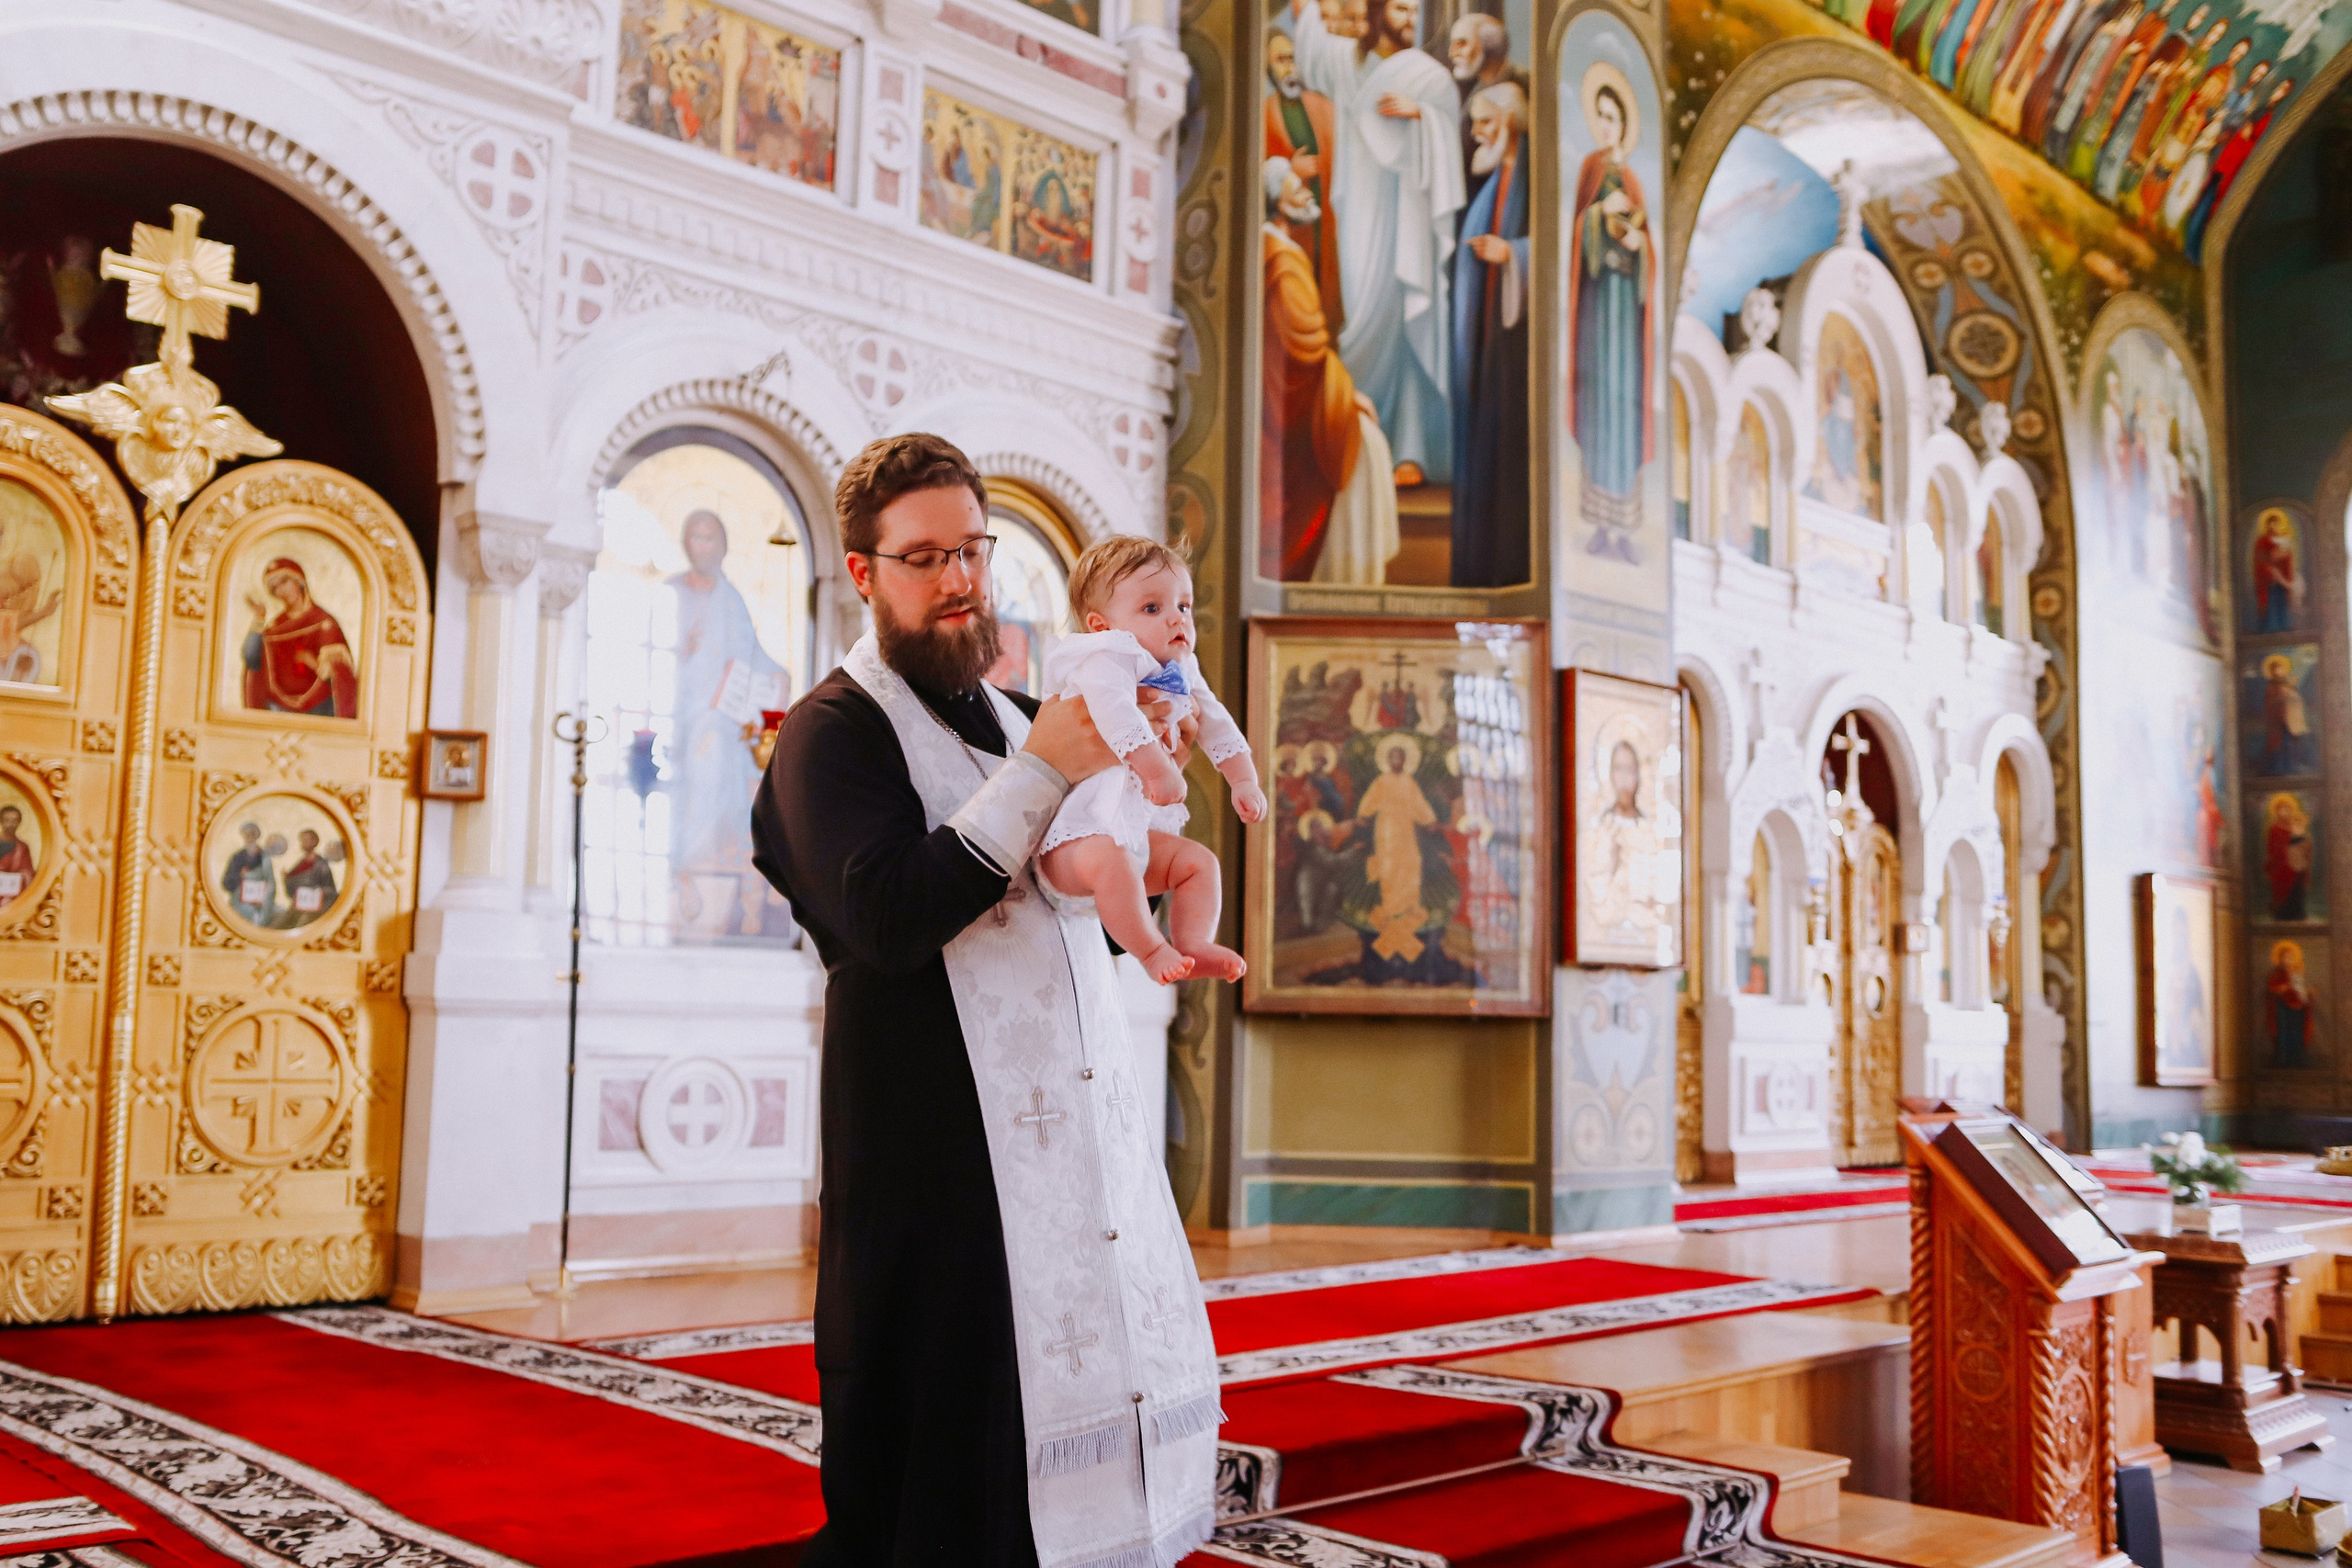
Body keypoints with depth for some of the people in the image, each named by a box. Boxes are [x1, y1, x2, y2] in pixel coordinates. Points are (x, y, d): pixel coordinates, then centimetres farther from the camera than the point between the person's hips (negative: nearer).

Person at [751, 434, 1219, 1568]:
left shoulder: (1017, 718, 18)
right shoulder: (832, 731, -5)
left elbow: (1099, 915, 24)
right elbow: (886, 917, -21)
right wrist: (1041, 775, -20)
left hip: (1079, 1139, 7)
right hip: (936, 1156, -7)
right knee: (942, 1465, -2)